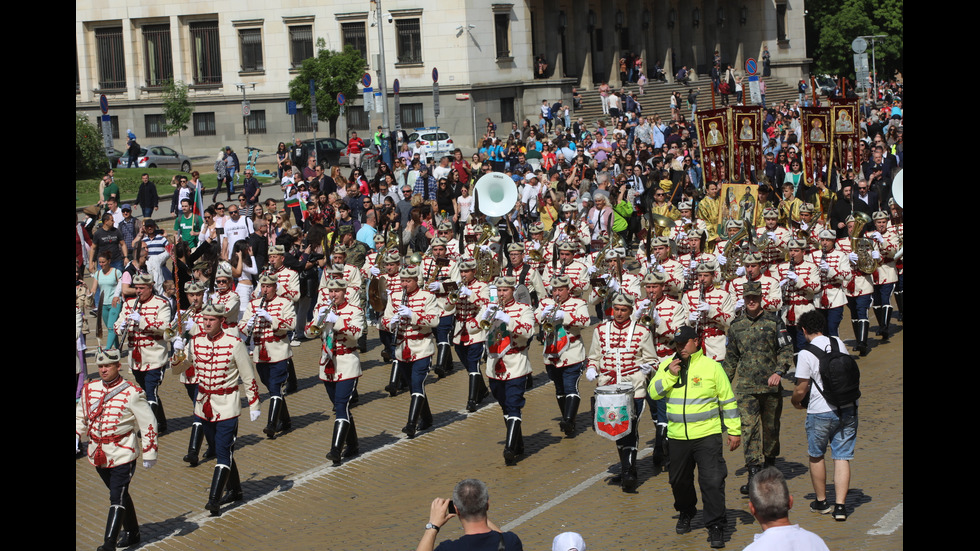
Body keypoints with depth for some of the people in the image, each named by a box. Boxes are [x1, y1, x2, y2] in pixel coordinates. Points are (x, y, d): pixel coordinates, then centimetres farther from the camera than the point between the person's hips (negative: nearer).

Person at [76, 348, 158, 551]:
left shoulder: (132, 393, -12)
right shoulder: (89, 389, 3)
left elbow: (148, 424, -7)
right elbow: (80, 415, 17)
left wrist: (149, 454, -5)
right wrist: (76, 436, 0)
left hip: (123, 455, -6)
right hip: (99, 454, 6)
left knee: (117, 498, -9)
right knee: (119, 494, 19)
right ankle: (132, 533, 34)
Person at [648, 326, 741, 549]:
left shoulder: (712, 367, -3)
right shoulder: (667, 366, 6)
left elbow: (728, 400, 2)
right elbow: (653, 393, -1)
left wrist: (734, 430, 1)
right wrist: (670, 375, -15)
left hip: (707, 435, -3)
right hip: (677, 436, 4)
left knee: (712, 481, -10)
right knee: (679, 481, 15)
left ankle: (716, 527, -2)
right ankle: (685, 514, 41)